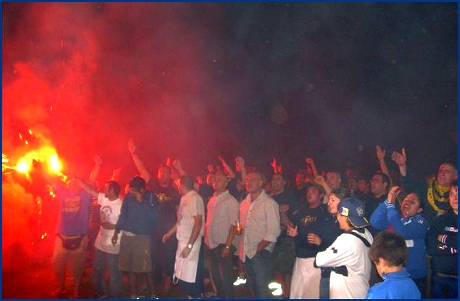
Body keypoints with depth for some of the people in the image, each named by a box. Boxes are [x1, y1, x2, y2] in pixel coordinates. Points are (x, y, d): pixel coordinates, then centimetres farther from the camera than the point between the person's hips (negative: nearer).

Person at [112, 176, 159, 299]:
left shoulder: (151, 197, -4)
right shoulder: (128, 197, 6)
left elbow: (154, 217, -12)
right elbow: (123, 215, 12)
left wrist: (142, 202, -14)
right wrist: (116, 232, 8)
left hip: (143, 237, -4)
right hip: (126, 236, 4)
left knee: (146, 268, -4)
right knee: (130, 267, 10)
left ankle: (152, 295, 10)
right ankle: (133, 294, 23)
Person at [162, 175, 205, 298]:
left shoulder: (194, 198, -15)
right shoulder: (184, 198, 12)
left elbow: (198, 223, -20)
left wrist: (189, 246, -23)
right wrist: (169, 233, 29)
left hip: (191, 244, -9)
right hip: (182, 242, 9)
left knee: (190, 278, -5)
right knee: (183, 277, 13)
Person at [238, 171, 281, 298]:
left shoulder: (269, 203, -9)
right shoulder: (244, 203, 12)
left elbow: (273, 232, -13)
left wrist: (257, 249, -13)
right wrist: (241, 250, 4)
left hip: (261, 253, -6)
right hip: (246, 253, 7)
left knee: (261, 289, -5)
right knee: (252, 286, 15)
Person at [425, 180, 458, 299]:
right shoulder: (441, 220, 3)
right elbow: (430, 248, -7)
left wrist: (445, 239, -8)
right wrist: (453, 248, -15)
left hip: (455, 279, -1)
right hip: (439, 277, 1)